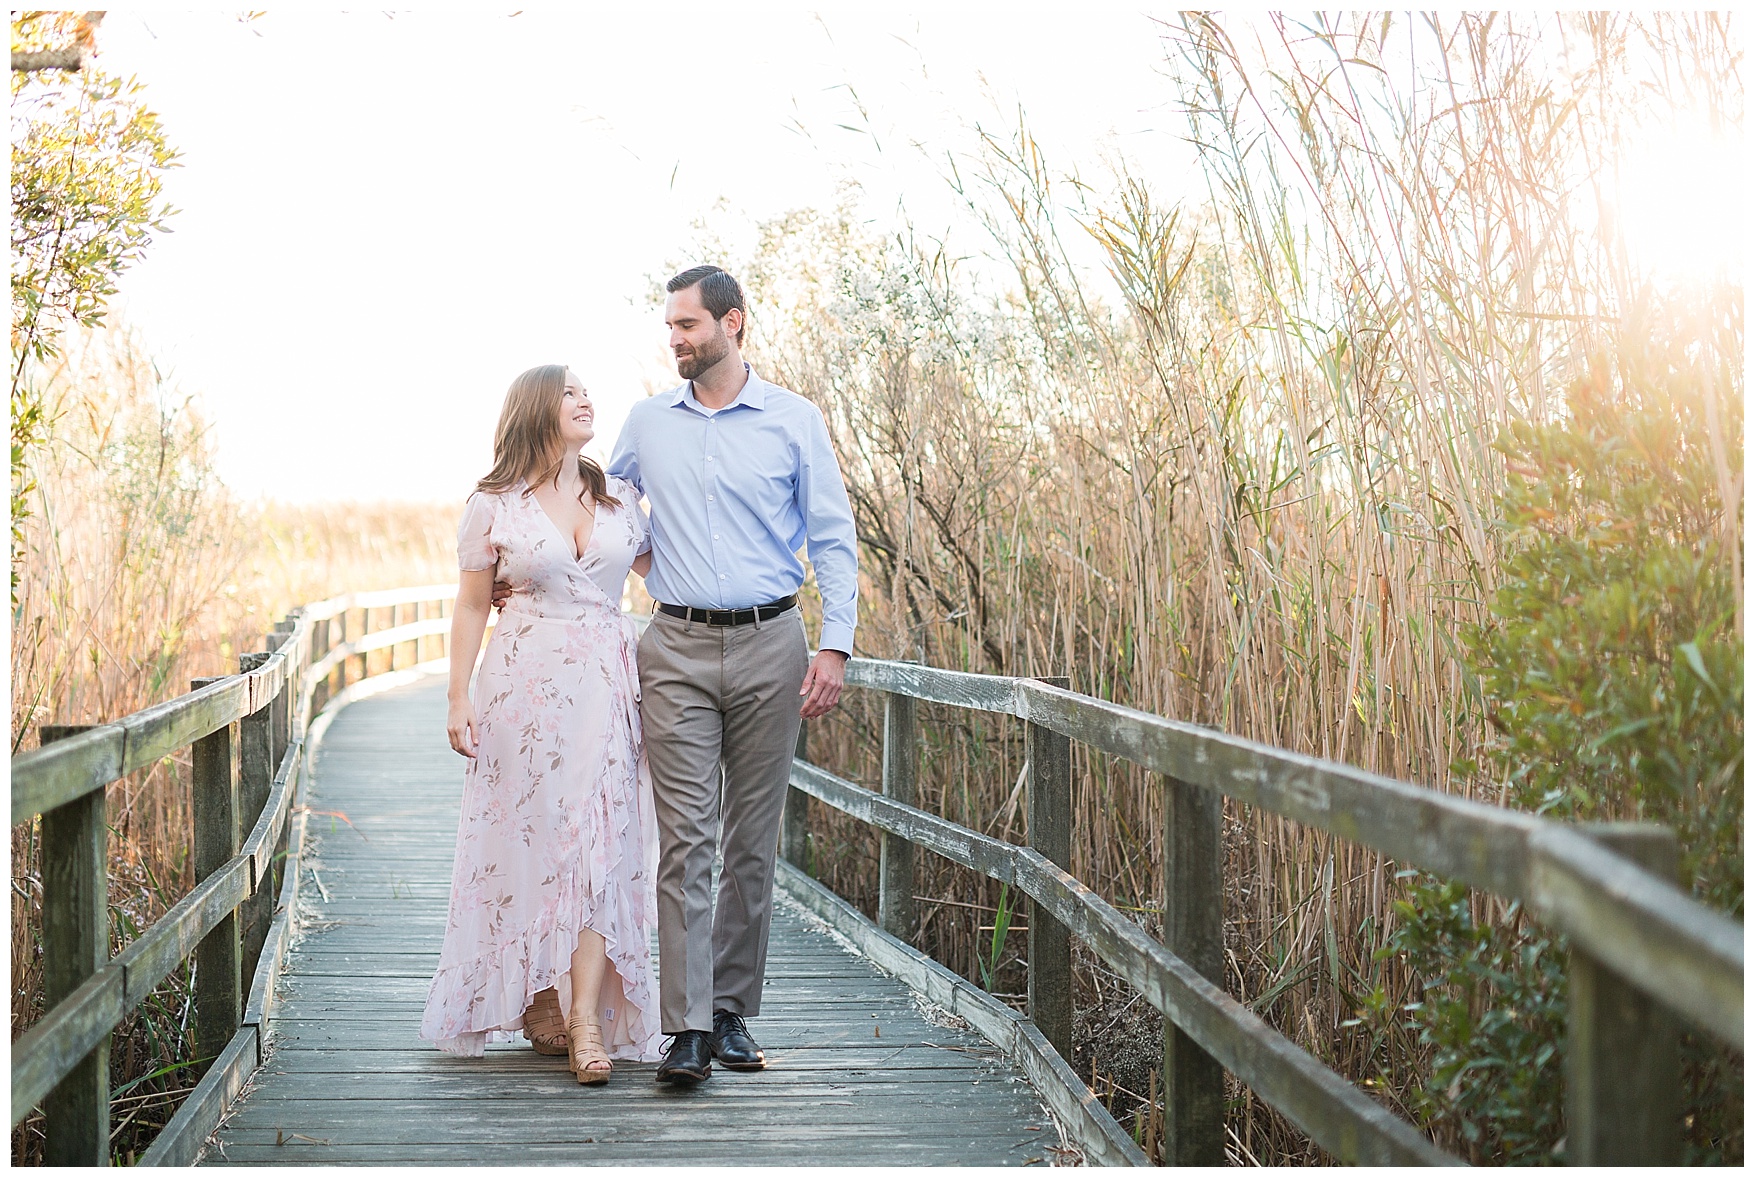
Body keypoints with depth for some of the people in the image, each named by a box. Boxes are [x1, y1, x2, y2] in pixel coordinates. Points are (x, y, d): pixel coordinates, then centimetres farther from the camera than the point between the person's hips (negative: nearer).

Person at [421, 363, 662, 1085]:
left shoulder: (620, 498, 12)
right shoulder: (493, 507, 3)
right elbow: (471, 607, 4)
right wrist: (459, 698, -1)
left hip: (606, 684, 2)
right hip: (525, 682, -2)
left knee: (600, 842, -7)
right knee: (529, 838, 0)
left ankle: (586, 1022, -10)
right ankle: (538, 1005, 16)